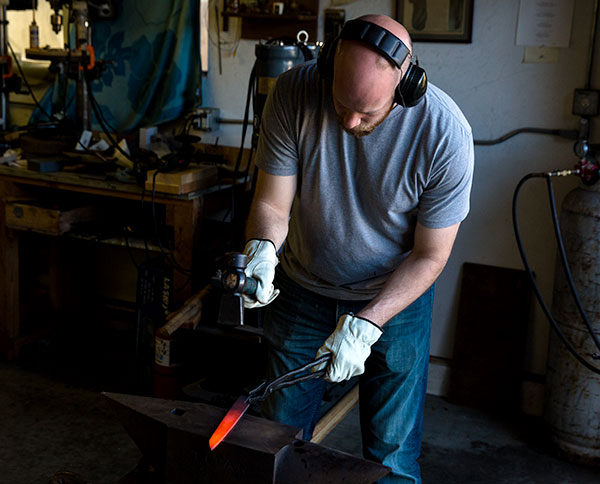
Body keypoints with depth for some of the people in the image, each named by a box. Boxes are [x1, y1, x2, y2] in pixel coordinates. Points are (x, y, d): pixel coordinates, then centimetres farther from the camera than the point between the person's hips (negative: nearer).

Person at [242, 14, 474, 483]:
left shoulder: (445, 133, -26)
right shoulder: (294, 92, -22)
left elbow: (430, 255, -17)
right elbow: (272, 203, -15)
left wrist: (366, 323, -26)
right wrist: (261, 250, -37)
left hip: (397, 295, -1)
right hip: (301, 287, 2)